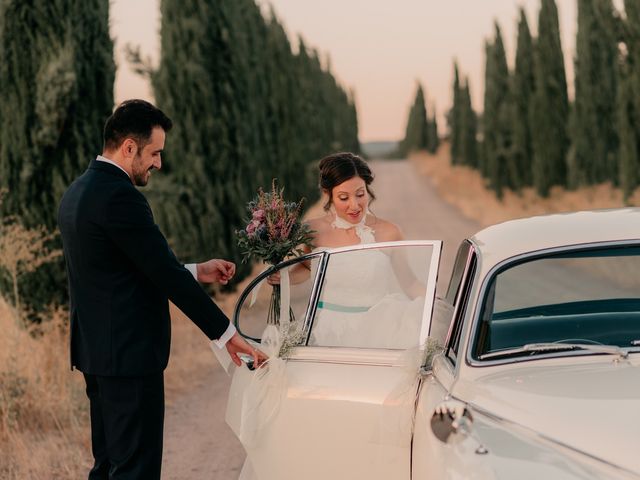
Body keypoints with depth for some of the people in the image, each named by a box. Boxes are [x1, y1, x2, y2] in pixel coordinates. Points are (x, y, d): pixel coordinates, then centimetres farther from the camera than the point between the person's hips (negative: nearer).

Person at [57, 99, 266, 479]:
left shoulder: (78, 192, 13)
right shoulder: (120, 197, -18)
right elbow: (166, 275, -18)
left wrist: (196, 272, 15)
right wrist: (226, 333, -12)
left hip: (96, 349, 10)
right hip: (130, 354, -10)